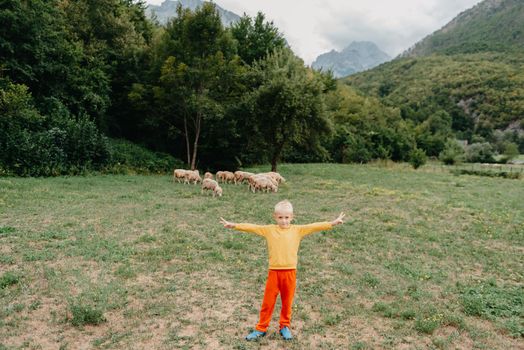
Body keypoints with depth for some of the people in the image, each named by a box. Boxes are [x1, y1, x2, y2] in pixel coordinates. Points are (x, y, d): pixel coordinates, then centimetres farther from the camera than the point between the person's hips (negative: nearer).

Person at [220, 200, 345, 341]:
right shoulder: (269, 230, 0)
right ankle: (261, 328, 24)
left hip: (290, 272, 0)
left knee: (287, 301, 13)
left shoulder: (297, 230, 0)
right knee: (268, 301, 9)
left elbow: (314, 226, -5)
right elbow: (252, 227, -4)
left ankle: (285, 327, 33)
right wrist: (233, 225, -9)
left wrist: (333, 223, -12)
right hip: (274, 271, 0)